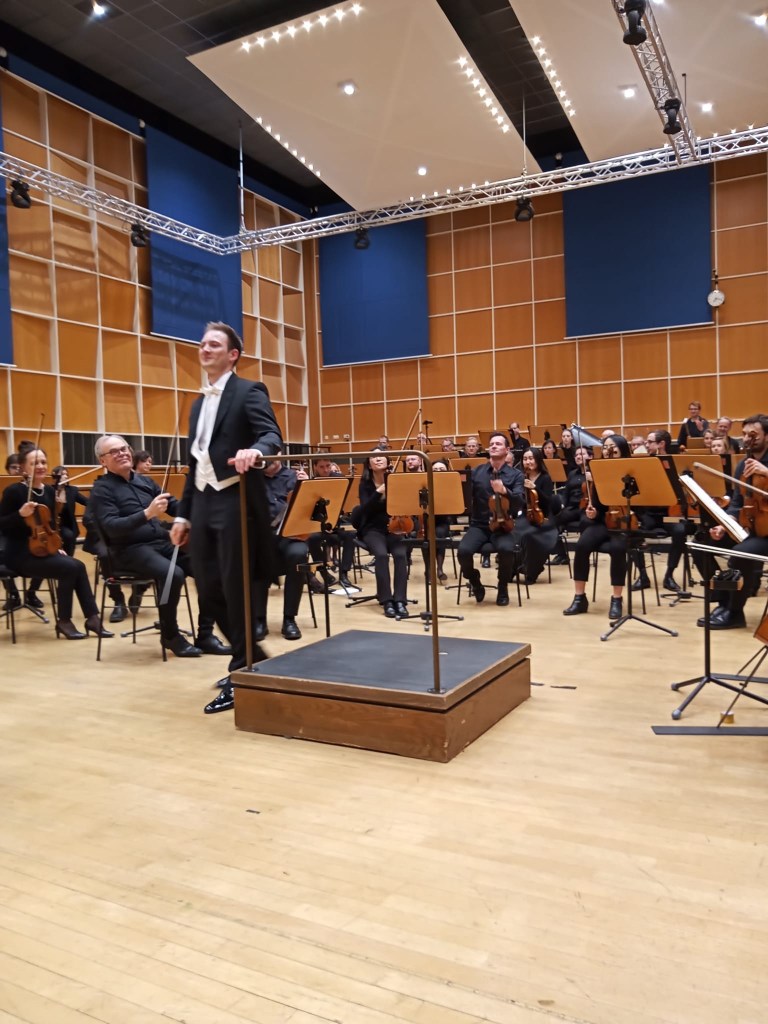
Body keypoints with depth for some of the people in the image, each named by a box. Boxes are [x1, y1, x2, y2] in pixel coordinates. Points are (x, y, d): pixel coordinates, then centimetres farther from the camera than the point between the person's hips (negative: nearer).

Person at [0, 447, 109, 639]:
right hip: (20, 554, -6)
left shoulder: (49, 490, 8)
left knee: (78, 567, -18)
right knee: (70, 568, -23)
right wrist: (21, 514, -28)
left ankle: (92, 618, -11)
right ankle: (63, 621, -9)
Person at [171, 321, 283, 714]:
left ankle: (242, 674, 11)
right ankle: (250, 655, 28)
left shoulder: (249, 391, -2)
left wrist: (255, 451, -41)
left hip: (236, 502, -8)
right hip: (203, 505, 8)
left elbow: (272, 435, -18)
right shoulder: (198, 404, 21)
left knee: (236, 590, -3)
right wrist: (184, 513, 17)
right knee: (208, 588, 10)